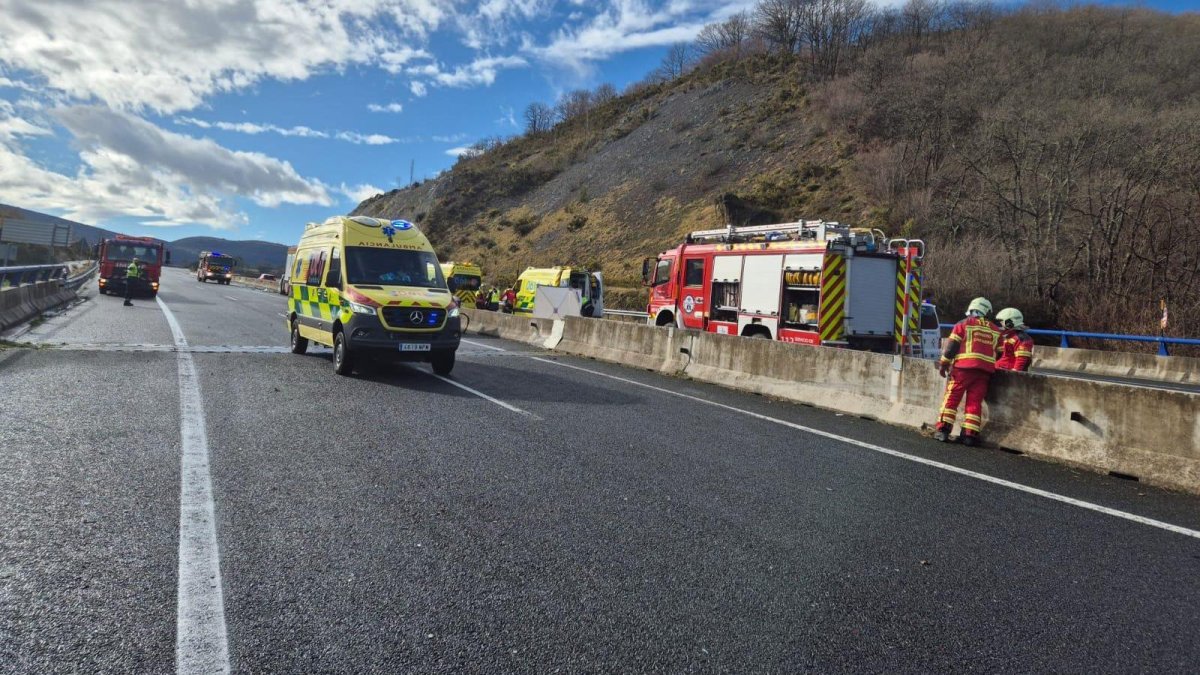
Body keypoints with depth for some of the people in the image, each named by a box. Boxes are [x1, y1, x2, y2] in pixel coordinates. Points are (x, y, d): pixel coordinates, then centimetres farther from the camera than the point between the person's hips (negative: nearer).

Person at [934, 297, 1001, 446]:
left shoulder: (964, 324, 4)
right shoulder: (995, 330, 17)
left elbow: (951, 345, -2)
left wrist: (943, 364, 2)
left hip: (964, 367, -3)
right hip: (985, 370, 3)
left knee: (951, 398, 2)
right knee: (975, 402, 6)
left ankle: (943, 430, -3)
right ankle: (970, 434, 4)